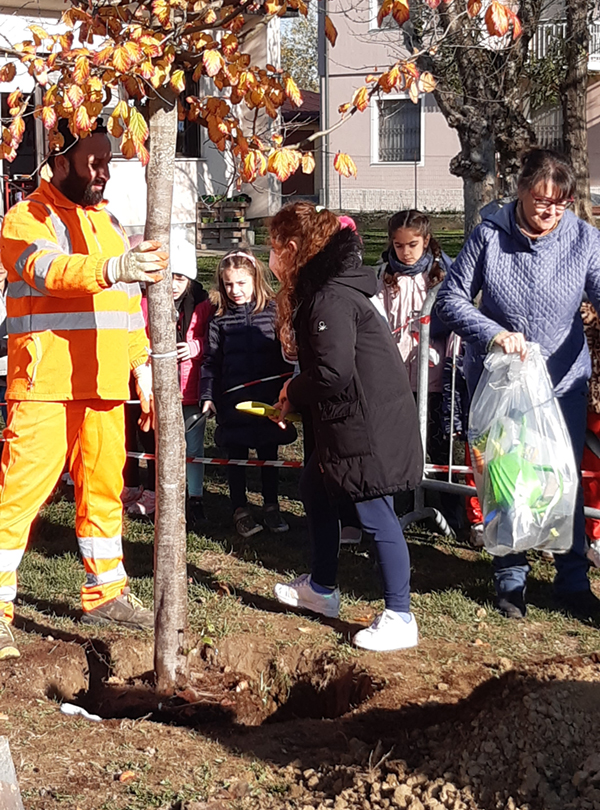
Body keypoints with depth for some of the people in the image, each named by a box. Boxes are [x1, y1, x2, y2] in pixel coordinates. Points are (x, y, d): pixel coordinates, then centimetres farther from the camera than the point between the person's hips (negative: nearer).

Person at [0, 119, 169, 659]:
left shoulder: (108, 223, 21)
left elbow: (129, 306, 24)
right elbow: (48, 270, -25)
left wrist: (143, 371, 18)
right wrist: (113, 268, -41)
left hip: (103, 387, 7)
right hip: (45, 386, -7)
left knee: (104, 488, 12)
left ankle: (105, 592, 24)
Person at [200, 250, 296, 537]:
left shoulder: (274, 312, -1)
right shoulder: (220, 320, 1)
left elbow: (287, 354, 4)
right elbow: (211, 361, 3)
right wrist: (208, 396, -3)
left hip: (267, 399, 0)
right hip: (232, 400, 0)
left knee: (268, 454, 10)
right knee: (236, 456, 8)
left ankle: (272, 507, 24)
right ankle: (240, 509, 20)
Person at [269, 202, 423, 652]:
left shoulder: (330, 299, -21)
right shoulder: (316, 291, 12)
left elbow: (333, 374, -26)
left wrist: (294, 392, -9)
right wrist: (295, 398, 6)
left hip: (371, 423, -11)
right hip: (346, 420, 11)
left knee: (375, 513, -6)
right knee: (316, 489, 21)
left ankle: (400, 618, 3)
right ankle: (322, 589, 37)